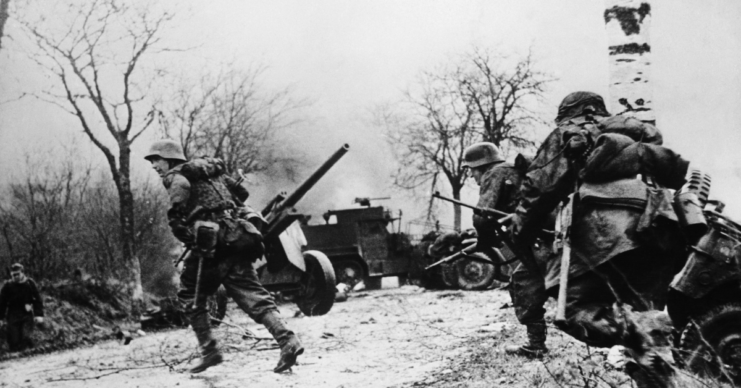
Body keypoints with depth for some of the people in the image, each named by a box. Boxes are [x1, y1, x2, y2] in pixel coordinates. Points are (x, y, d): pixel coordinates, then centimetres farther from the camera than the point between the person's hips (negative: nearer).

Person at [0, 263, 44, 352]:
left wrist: (39, 315, -6)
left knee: (25, 337, -14)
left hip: (27, 316, -1)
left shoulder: (30, 283, -1)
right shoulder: (8, 285, -1)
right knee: (14, 341, 0)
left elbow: (37, 300, 2)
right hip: (13, 317, 1)